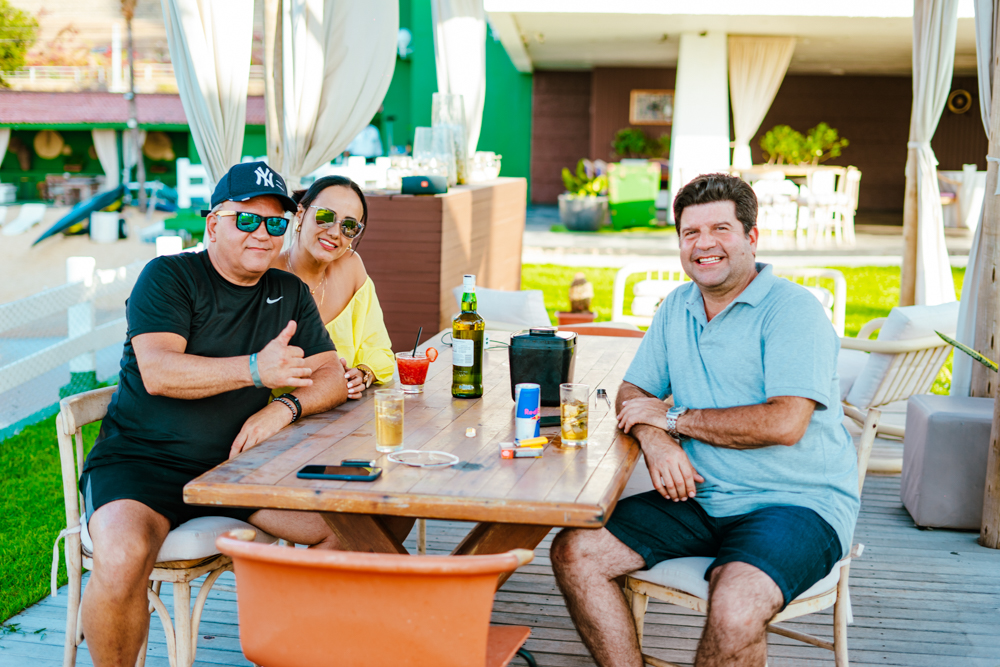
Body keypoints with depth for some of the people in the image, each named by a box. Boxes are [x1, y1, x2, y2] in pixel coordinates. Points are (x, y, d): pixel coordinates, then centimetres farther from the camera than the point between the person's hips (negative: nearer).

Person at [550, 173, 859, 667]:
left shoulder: (793, 309, -9)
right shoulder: (677, 307, 14)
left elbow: (785, 423, -20)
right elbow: (633, 392, 17)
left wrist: (673, 418, -11)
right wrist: (654, 440, -9)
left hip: (796, 503, -6)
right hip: (701, 499, 7)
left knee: (736, 606, -34)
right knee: (575, 551, -11)